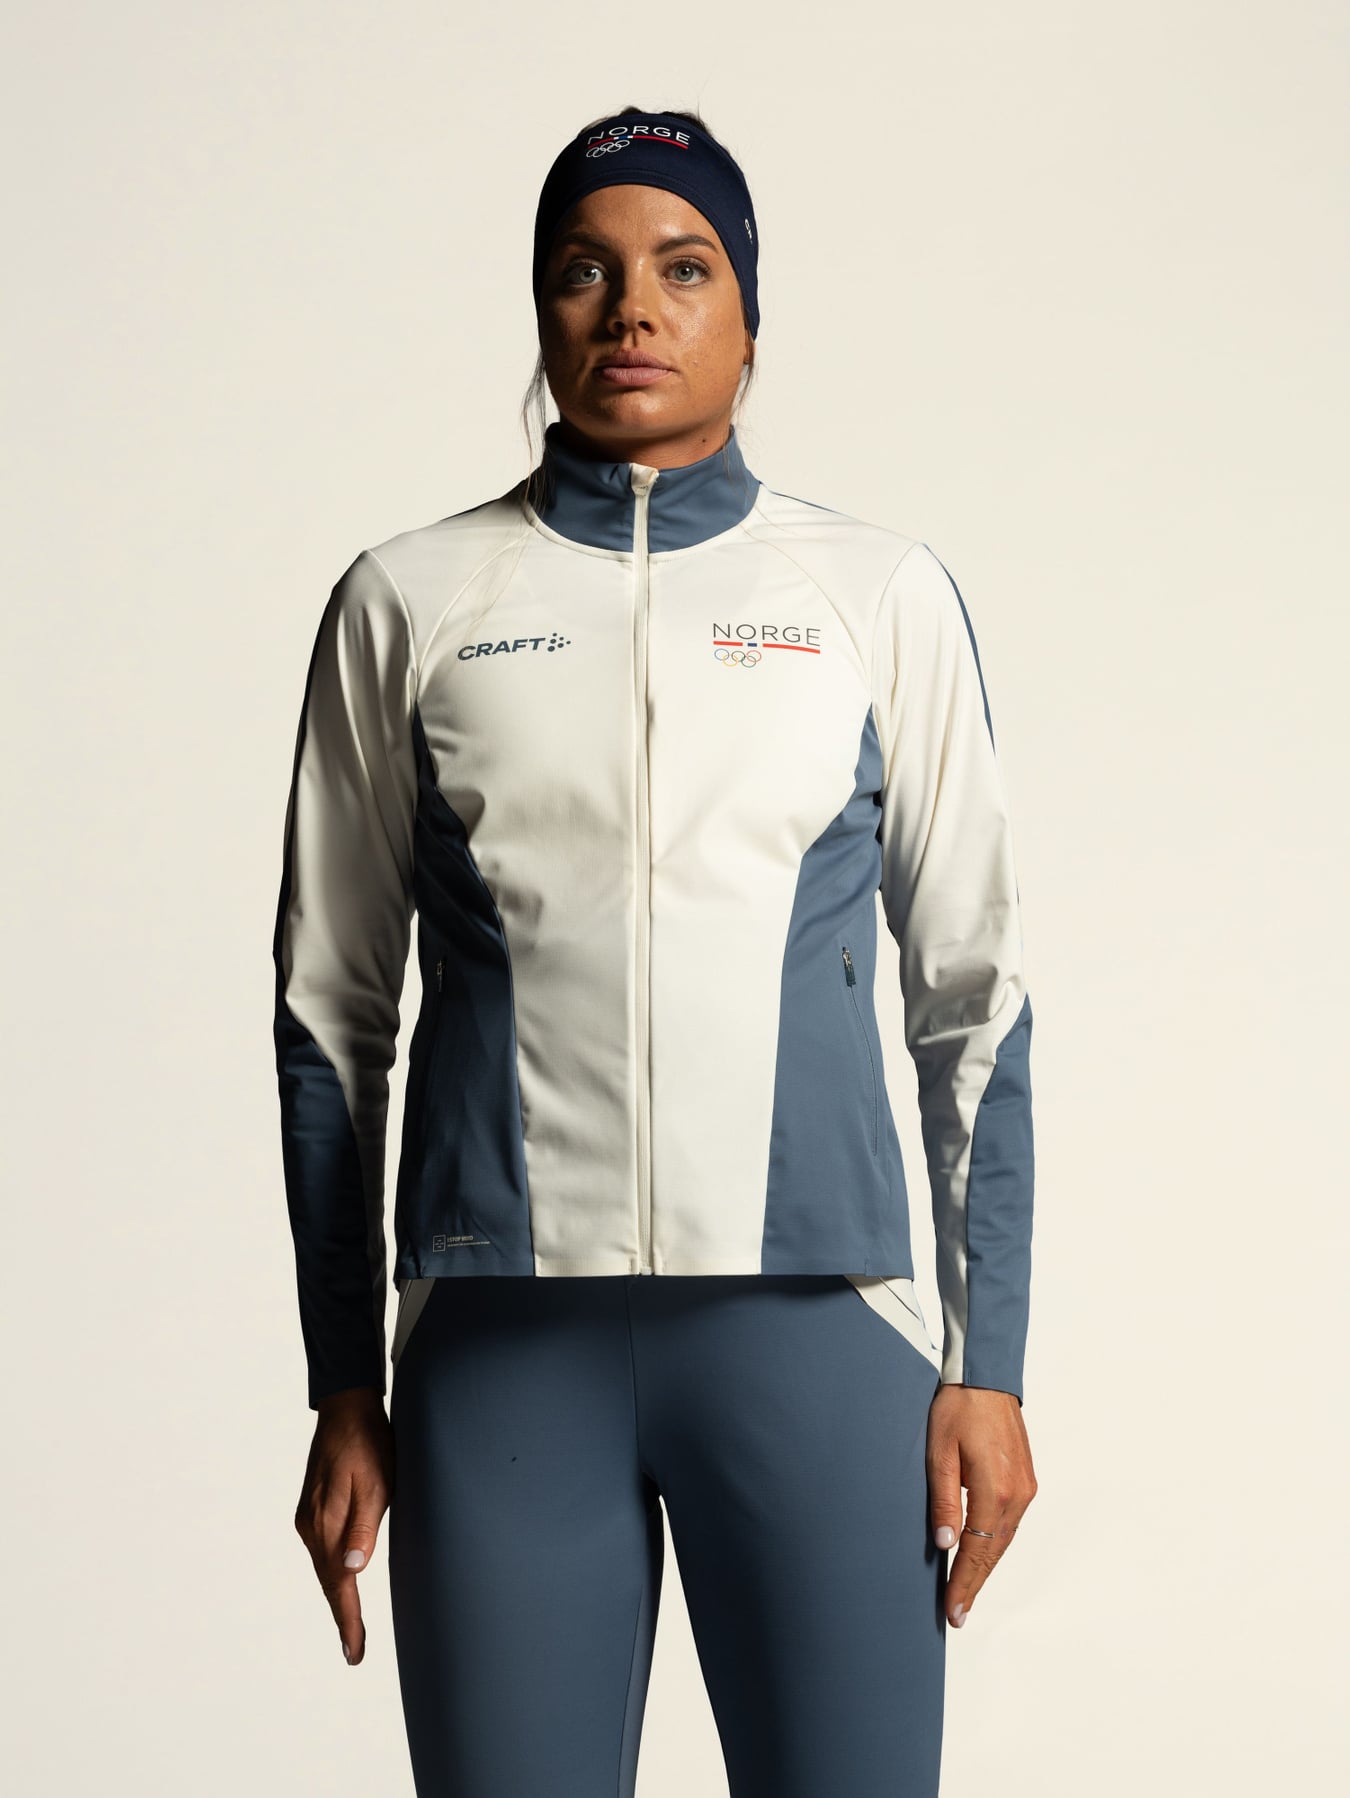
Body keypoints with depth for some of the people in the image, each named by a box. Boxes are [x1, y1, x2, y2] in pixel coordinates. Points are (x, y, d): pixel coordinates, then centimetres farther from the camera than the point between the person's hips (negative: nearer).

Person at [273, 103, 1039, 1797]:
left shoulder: (883, 595, 8)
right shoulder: (410, 602, 8)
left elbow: (973, 1004, 9)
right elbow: (331, 1012, 10)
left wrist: (990, 1366, 4)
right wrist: (346, 1394, 8)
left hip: (810, 1314, 0)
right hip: (500, 1335, 0)